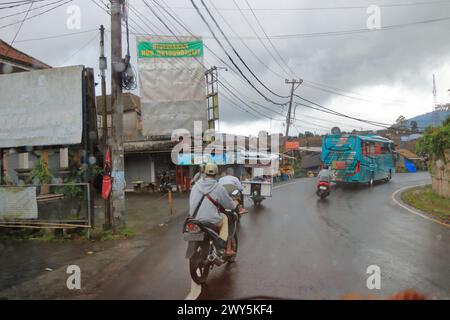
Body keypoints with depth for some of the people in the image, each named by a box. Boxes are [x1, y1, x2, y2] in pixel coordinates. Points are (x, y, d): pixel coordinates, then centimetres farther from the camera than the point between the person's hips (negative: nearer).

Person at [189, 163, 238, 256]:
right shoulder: (218, 187, -8)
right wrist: (235, 205, 25)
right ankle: (228, 249, 23)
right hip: (211, 220, -5)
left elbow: (191, 200, 13)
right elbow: (229, 204, 2)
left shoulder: (196, 185, 3)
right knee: (226, 218, 24)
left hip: (194, 219, 5)